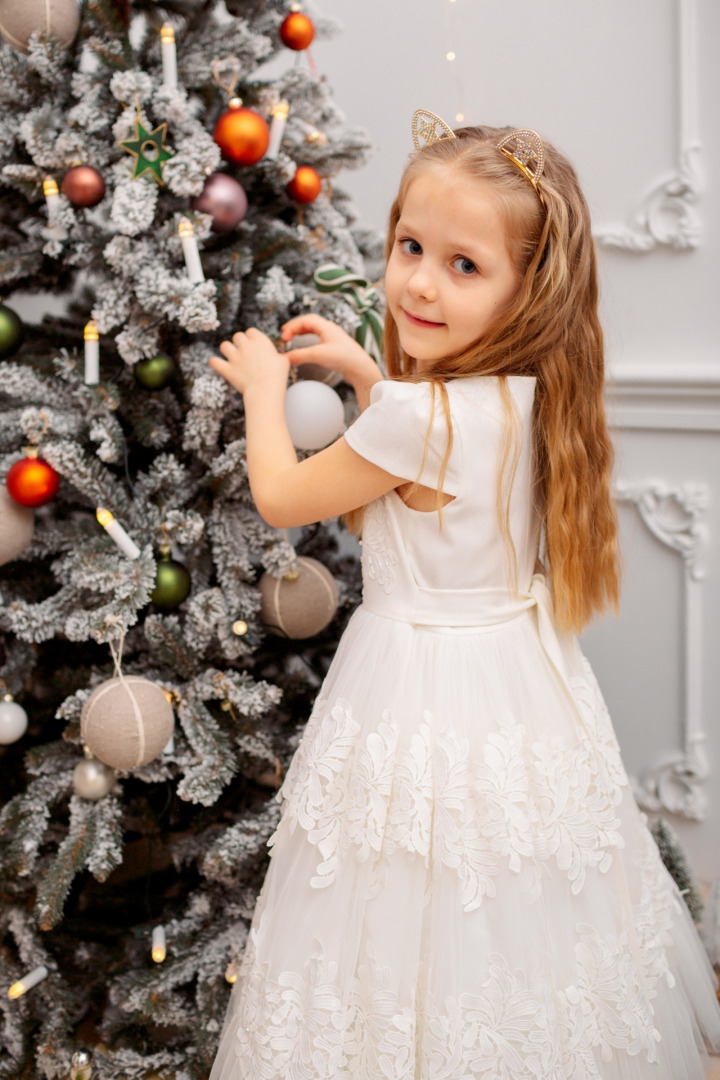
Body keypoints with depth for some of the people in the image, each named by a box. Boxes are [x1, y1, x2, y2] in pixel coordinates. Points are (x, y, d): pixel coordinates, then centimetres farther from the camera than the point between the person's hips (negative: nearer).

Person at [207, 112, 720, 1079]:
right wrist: (364, 373, 18)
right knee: (516, 924, 21)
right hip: (521, 681, 8)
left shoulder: (416, 415, -25)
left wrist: (264, 385, 6)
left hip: (424, 700, -8)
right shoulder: (525, 397, -1)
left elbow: (282, 497, -9)